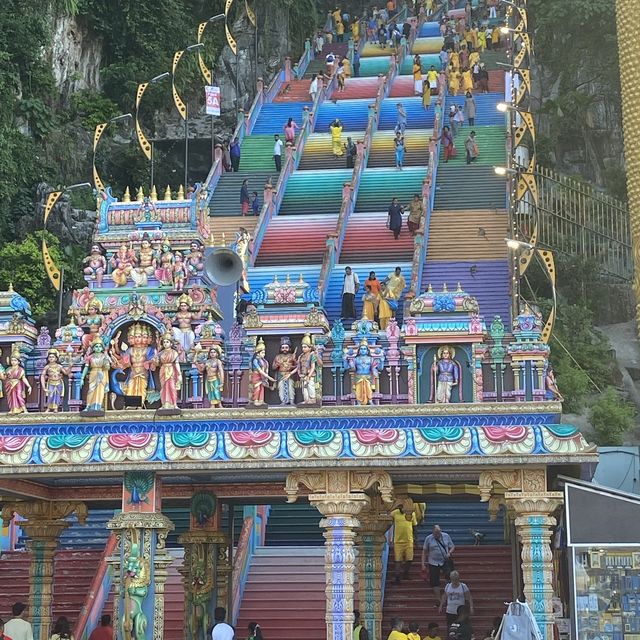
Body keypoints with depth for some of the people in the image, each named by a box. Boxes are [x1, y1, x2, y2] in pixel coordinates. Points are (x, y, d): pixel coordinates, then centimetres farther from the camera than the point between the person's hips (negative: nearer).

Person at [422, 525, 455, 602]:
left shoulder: (446, 536, 3)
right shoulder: (428, 539, -1)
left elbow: (452, 547, 12)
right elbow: (424, 552, 4)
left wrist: (449, 553, -10)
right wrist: (423, 564, -1)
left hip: (445, 561, 0)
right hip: (433, 563, 0)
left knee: (449, 576, -20)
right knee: (434, 581, 0)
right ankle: (438, 599, 10)